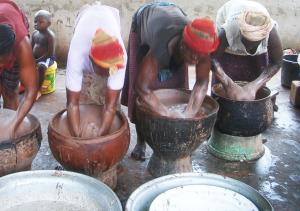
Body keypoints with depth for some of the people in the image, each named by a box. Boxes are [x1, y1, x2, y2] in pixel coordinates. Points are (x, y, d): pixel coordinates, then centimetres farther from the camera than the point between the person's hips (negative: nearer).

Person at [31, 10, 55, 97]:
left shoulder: (50, 35, -16)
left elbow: (50, 53, -20)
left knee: (41, 66, -37)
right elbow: (31, 47, 15)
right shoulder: (34, 33, 7)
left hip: (47, 58, -8)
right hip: (34, 57, 8)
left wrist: (37, 60, -23)